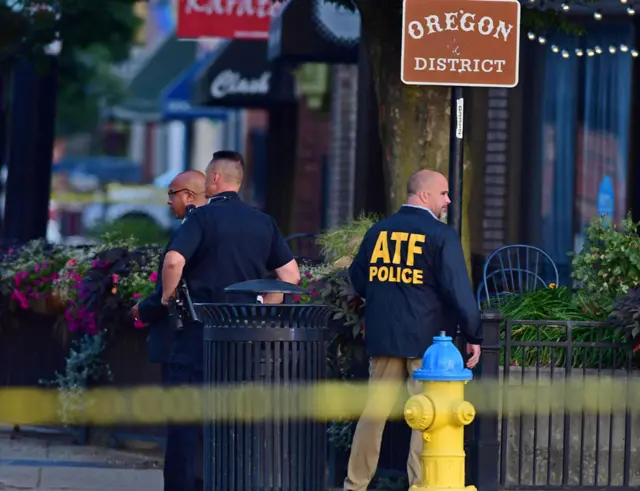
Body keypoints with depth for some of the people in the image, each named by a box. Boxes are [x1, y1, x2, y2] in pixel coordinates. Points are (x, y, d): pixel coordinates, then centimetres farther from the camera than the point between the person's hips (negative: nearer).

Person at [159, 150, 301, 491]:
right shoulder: (264, 223, 8)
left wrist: (167, 296, -6)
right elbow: (291, 275, 6)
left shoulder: (202, 217, -8)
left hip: (200, 330, -5)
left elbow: (174, 261, -22)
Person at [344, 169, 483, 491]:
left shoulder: (378, 231, 7)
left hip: (383, 337, 5)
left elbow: (358, 278, 14)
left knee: (375, 410, 11)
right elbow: (458, 290, -13)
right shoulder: (441, 235, -10)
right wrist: (473, 336, -6)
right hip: (427, 340, -5)